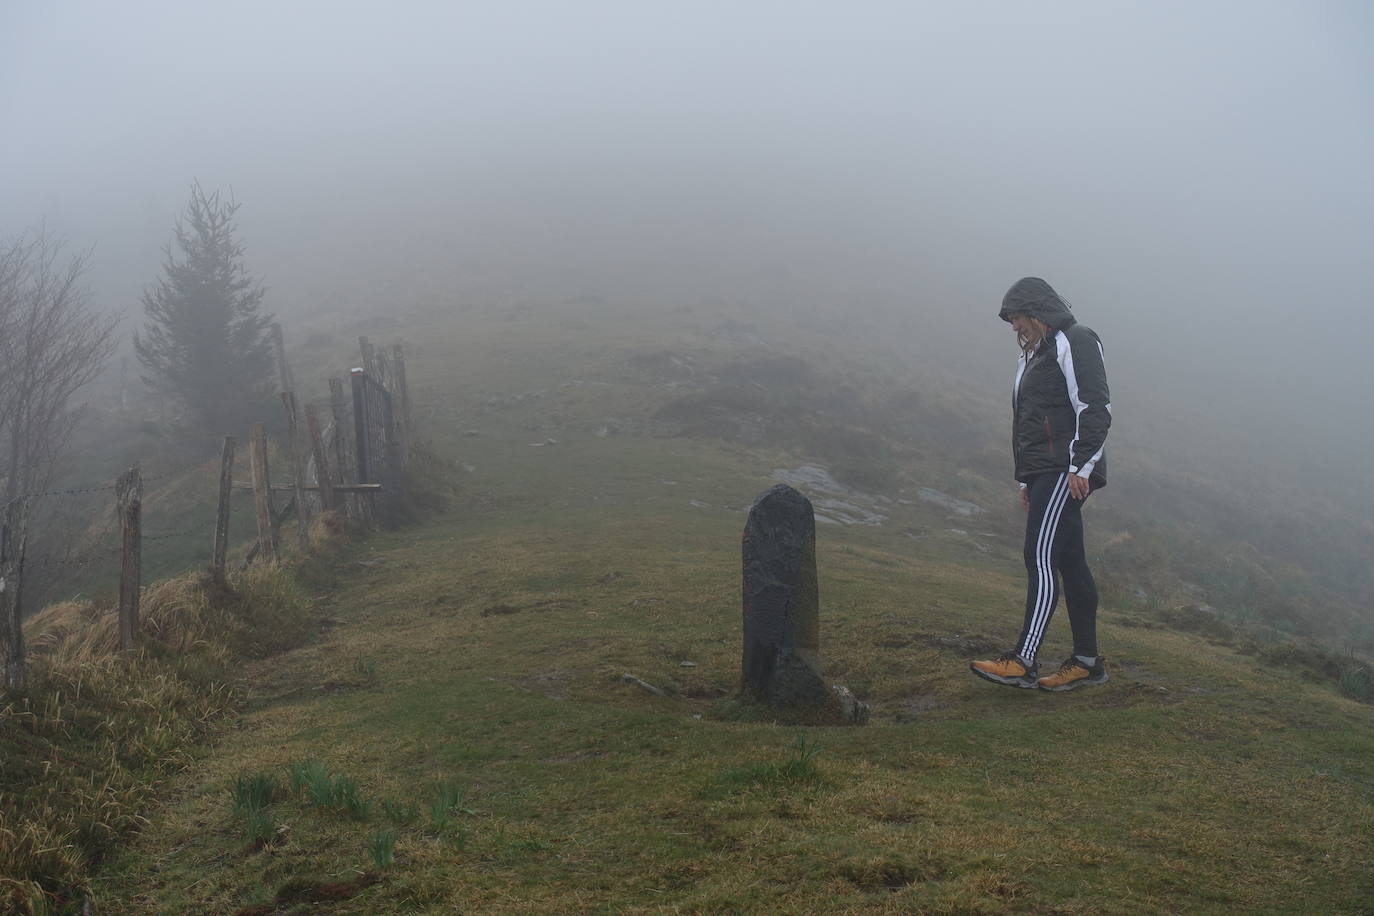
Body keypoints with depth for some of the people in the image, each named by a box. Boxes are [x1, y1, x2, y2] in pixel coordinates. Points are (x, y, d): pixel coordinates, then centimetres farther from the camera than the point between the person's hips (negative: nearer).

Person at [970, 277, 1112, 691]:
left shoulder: (1074, 342, -5)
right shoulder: (1033, 353, 25)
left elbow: (1095, 408, -15)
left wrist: (1081, 466, -21)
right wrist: (1026, 481, 23)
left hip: (1066, 472, -10)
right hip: (1045, 473, 10)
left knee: (1041, 557, -16)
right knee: (1070, 562, 9)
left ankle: (1023, 661, -21)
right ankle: (1087, 661, 13)